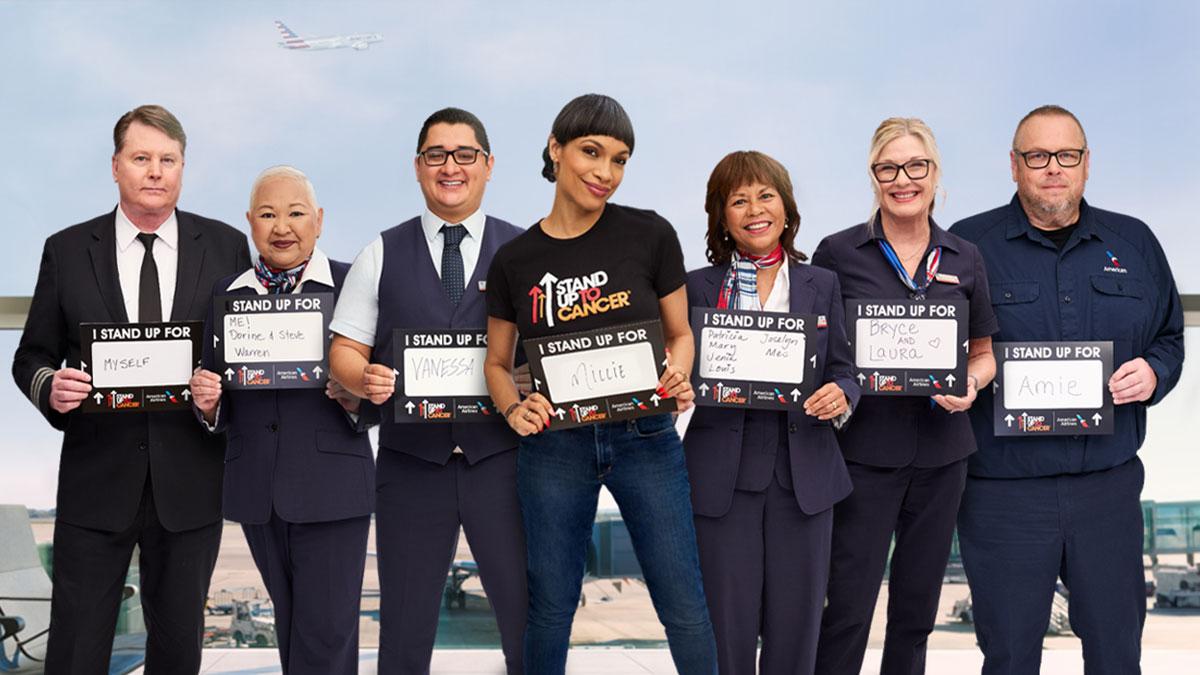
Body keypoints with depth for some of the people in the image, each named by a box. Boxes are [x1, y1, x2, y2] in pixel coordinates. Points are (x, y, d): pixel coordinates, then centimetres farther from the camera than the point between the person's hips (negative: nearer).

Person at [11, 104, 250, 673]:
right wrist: (48, 386, -15)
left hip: (189, 482, 1)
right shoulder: (67, 250, 3)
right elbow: (32, 355, 7)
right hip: (96, 478, 0)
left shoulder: (225, 246, 3)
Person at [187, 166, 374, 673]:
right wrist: (207, 403, -10)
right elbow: (218, 410, 11)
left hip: (331, 486, -4)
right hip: (256, 490, 4)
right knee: (291, 627, 15)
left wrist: (354, 398, -22)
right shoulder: (227, 293, 10)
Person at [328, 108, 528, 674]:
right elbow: (345, 349, 6)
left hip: (501, 457, -1)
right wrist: (365, 379, -15)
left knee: (529, 623, -1)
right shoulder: (382, 254, 9)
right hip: (412, 459, 1)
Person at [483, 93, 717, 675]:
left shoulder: (649, 235, -4)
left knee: (685, 608, 1)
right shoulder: (515, 260, 0)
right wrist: (513, 409, -9)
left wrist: (676, 378, -14)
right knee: (551, 608, 9)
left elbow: (679, 333, 7)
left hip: (645, 439, -1)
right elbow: (498, 361, 11)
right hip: (555, 447, 1)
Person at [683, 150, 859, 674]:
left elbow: (842, 372, 10)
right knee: (728, 628, 1)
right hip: (724, 473, -2)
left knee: (796, 626, 5)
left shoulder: (822, 284, 11)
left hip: (803, 472, 2)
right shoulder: (699, 287, 5)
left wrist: (840, 396, -11)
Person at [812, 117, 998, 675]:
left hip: (941, 453, 4)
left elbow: (983, 353, 15)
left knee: (918, 607, 12)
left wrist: (971, 385, -6)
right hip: (865, 448, -3)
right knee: (848, 607, -5)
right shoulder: (838, 253, -2)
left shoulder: (964, 260, 8)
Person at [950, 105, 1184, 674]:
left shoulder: (1134, 243, 11)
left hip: (1108, 485, 3)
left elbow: (1170, 338, 18)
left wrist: (1153, 372, -3)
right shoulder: (967, 245, -1)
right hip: (1003, 492, -3)